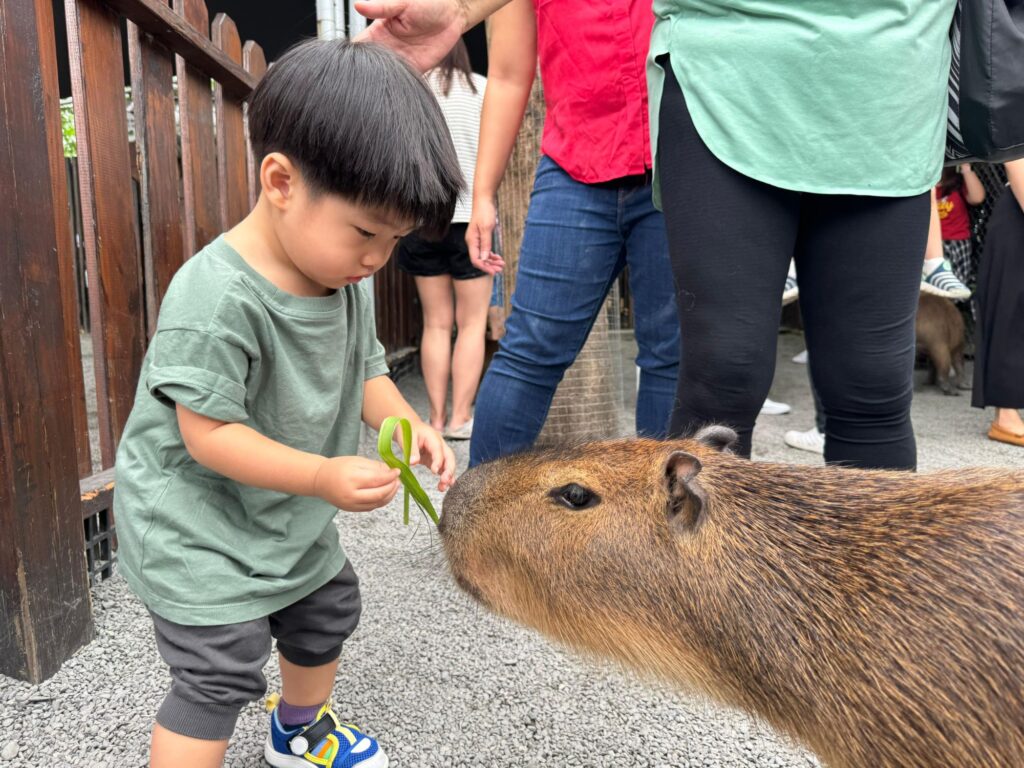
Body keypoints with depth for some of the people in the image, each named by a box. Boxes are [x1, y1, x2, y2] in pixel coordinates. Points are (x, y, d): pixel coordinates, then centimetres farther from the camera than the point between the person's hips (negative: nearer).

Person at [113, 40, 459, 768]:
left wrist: (408, 425, -15)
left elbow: (365, 370, 4)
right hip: (199, 526, -8)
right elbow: (208, 435, -28)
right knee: (220, 674, -5)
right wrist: (322, 477, -35)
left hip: (289, 517, 9)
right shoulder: (217, 298, -32)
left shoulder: (349, 281, -7)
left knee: (328, 611, 23)